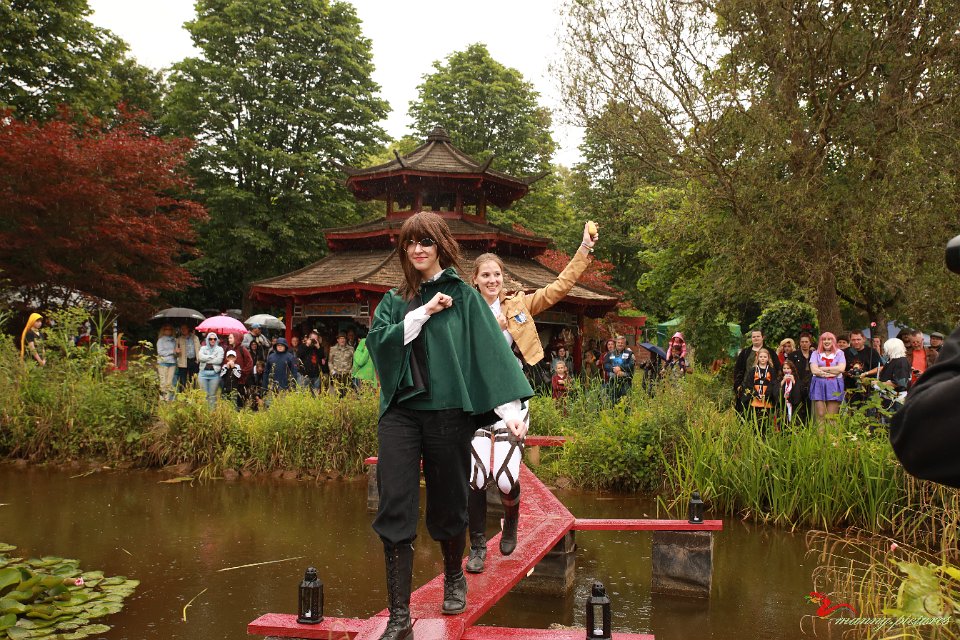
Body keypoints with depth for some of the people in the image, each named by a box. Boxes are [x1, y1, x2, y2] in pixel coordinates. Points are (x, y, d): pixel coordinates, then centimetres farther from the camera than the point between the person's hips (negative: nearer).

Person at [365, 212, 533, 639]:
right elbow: (377, 340, -2)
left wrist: (512, 408, -16)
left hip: (447, 412, -2)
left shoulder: (463, 296, 2)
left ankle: (454, 577, 38)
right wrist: (423, 313, -11)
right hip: (400, 411, 2)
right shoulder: (394, 301, 13)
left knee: (447, 504, 9)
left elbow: (491, 350, -5)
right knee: (395, 508, -6)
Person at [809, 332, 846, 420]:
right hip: (819, 385, 0)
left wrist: (822, 368, -4)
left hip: (834, 386, 0)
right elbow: (814, 370, -3)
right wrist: (832, 372, -6)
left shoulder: (839, 353, 12)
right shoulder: (816, 353, 12)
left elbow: (841, 368, -5)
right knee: (820, 415, -5)